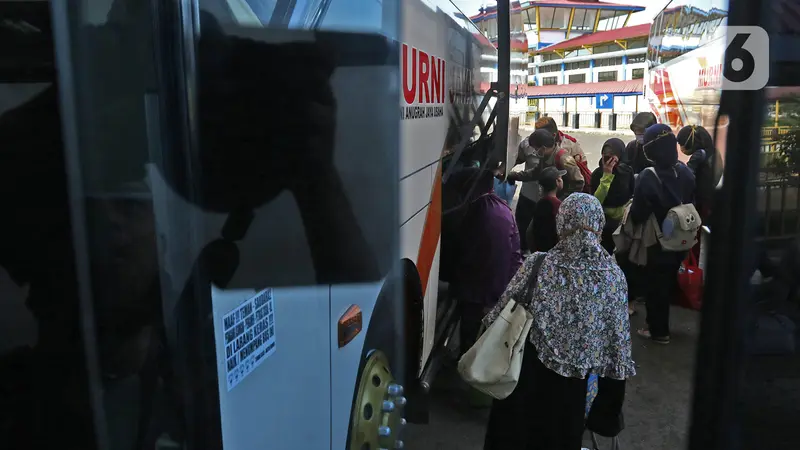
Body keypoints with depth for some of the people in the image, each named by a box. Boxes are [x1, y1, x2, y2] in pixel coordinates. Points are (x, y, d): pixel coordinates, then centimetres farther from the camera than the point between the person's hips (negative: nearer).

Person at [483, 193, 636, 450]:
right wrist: (614, 386, 7)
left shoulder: (538, 264, -15)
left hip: (528, 371, -1)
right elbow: (618, 336, -5)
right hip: (573, 378, 1)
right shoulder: (614, 276, -11)